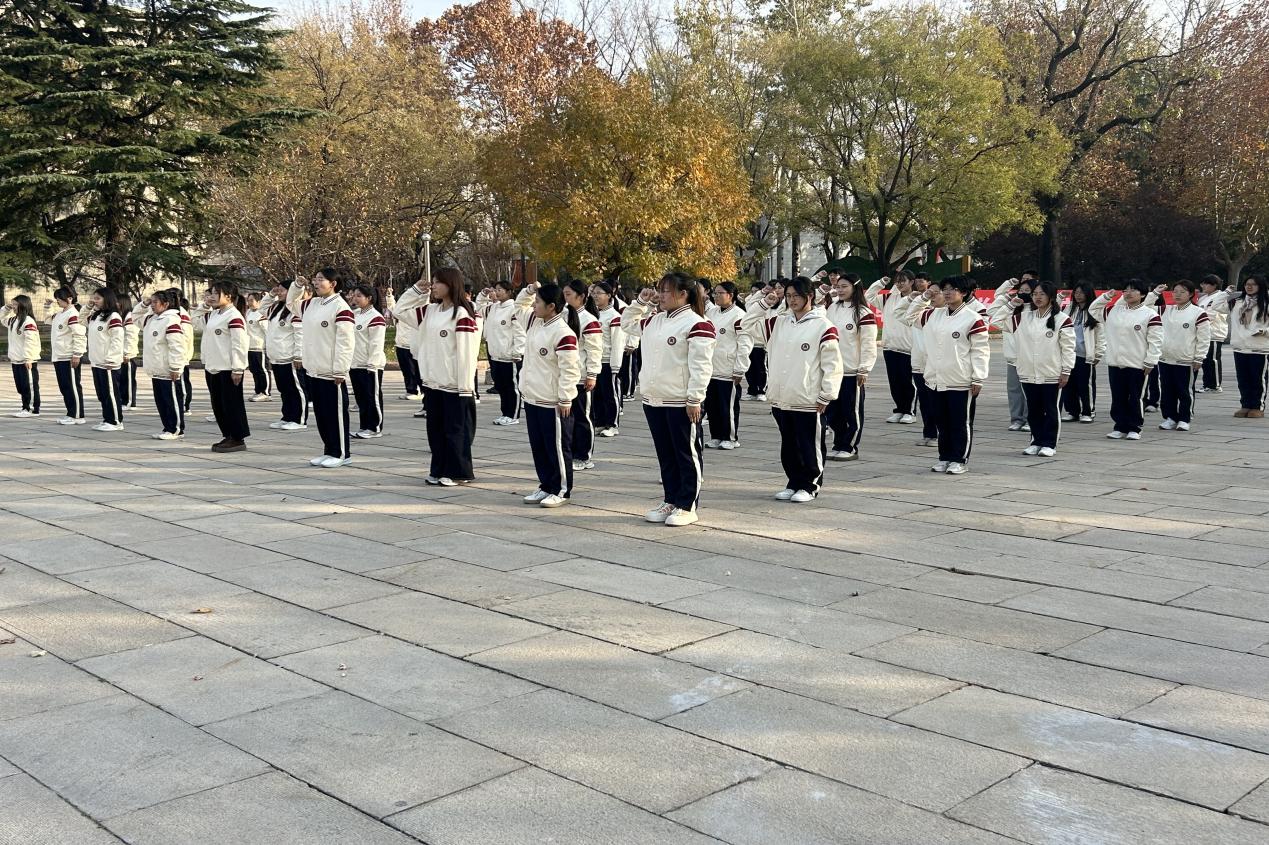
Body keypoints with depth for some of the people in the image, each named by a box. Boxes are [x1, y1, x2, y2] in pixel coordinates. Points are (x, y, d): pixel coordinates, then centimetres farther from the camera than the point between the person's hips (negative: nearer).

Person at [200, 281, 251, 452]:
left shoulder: (234, 316, -14)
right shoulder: (213, 315, 14)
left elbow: (239, 344, -18)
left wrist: (237, 369, -20)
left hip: (228, 369, -9)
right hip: (213, 368, 9)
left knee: (232, 404, -2)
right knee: (218, 405, 13)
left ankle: (238, 439, 5)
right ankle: (228, 436, 21)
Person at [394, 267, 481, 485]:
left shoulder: (462, 315, -13)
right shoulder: (430, 311, 10)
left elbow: (466, 353, -16)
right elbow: (400, 311, 17)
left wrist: (465, 387, -18)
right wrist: (417, 289, 7)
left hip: (453, 386, -8)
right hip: (432, 383, 8)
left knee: (455, 430, 2)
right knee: (435, 429, 13)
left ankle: (458, 472, 11)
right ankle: (439, 470, 22)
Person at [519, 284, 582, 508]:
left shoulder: (563, 333, -21)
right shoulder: (535, 322, 6)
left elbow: (569, 370, -20)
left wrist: (565, 399, -20)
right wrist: (528, 291, 11)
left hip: (553, 402, -9)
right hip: (531, 397, 9)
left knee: (557, 447, 2)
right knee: (538, 445, 15)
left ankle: (562, 491, 12)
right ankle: (546, 486, 26)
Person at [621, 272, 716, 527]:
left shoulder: (696, 324, -12)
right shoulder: (653, 321, 12)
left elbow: (700, 366, -16)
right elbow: (627, 323, 30)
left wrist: (694, 400, -19)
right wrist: (641, 302, 14)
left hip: (681, 403, -8)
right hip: (653, 401, 8)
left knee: (687, 455, 2)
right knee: (665, 455, 14)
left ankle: (687, 506, 8)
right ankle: (671, 501, 24)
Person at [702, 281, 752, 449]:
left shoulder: (739, 315, -12)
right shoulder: (711, 312, 10)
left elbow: (745, 345, -13)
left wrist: (739, 371, -14)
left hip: (728, 371, -7)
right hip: (711, 369, 7)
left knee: (728, 407, 2)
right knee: (712, 405, 12)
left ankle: (731, 438, 13)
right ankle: (716, 437, 23)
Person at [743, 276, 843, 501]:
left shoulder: (823, 326, -8)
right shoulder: (779, 323, 10)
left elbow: (833, 365, -9)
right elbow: (749, 323, 17)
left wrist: (825, 396, -11)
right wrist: (765, 304, 4)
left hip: (808, 402, -6)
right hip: (781, 400, 6)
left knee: (810, 447, 5)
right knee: (788, 446, 15)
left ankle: (810, 486, 18)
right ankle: (794, 483, 27)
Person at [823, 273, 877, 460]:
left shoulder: (864, 313, -10)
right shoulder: (832, 308, 8)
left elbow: (868, 345, -11)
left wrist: (864, 370, -14)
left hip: (852, 372, -6)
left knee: (852, 413, 4)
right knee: (832, 412, 12)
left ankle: (849, 448, 14)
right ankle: (838, 446, 25)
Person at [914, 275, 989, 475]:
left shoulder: (973, 319, -9)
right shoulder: (934, 315, 9)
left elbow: (980, 351, -9)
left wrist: (978, 379, -12)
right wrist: (923, 297, 9)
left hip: (961, 382, -6)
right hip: (937, 381, 6)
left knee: (961, 424, 3)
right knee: (943, 423, 13)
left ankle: (960, 460, 11)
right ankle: (945, 458, 23)